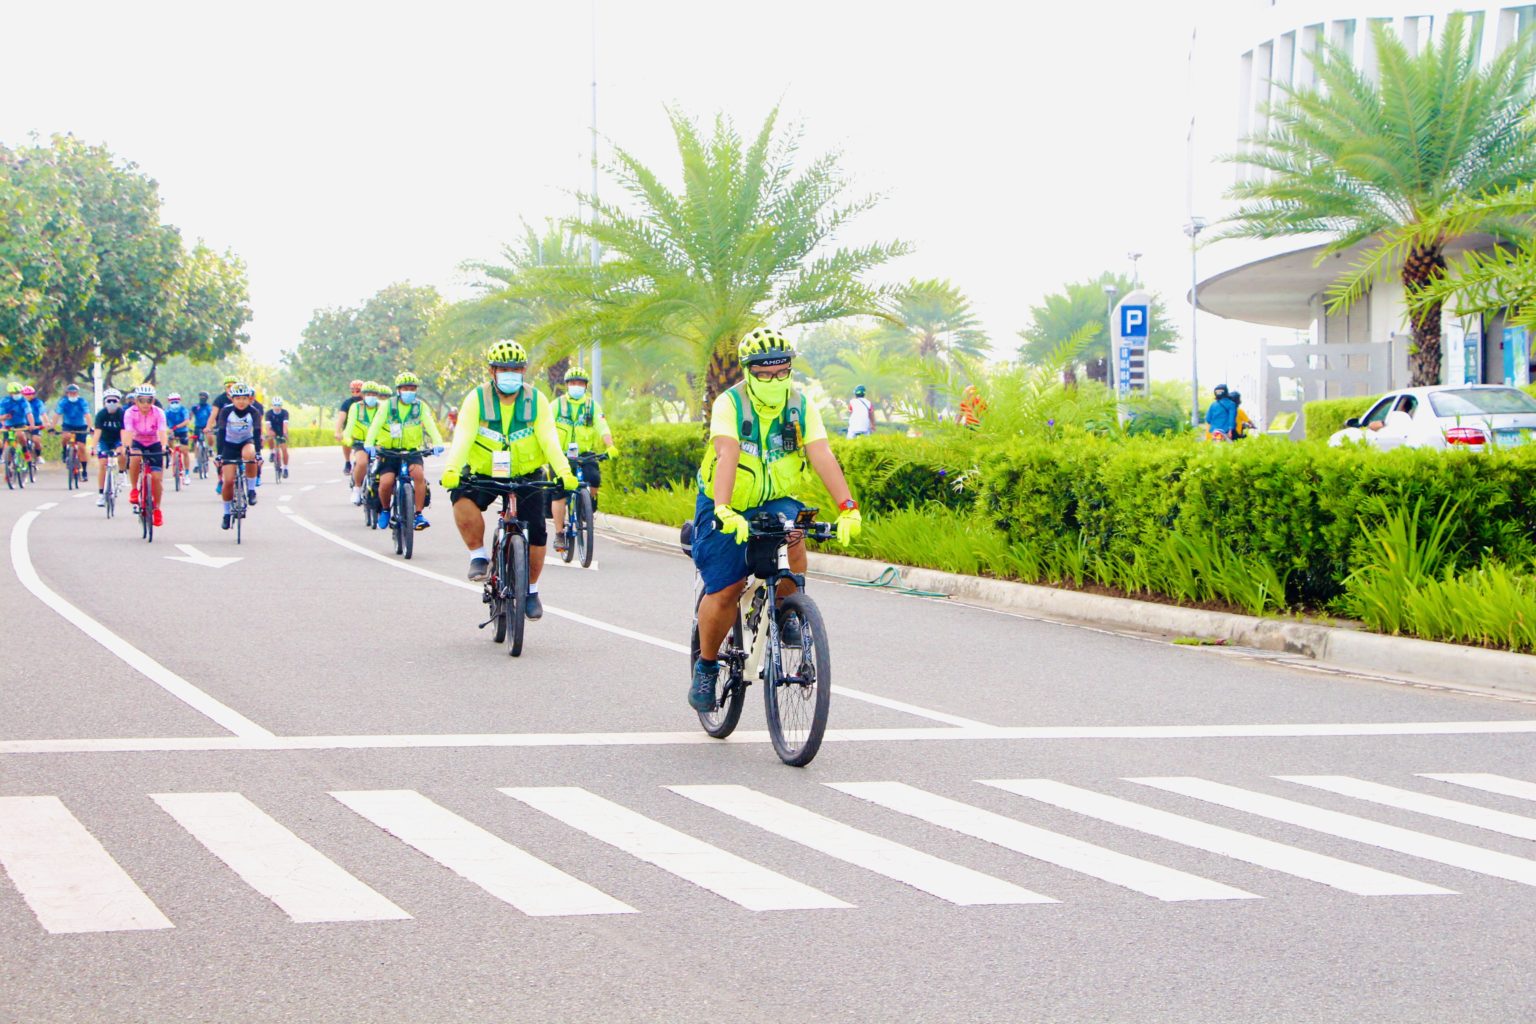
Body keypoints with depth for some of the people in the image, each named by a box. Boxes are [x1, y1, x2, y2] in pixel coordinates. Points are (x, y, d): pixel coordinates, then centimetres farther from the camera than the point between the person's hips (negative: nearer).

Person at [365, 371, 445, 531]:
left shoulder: (421, 406, 0)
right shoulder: (387, 405, -2)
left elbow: (430, 425, -12)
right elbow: (376, 424, -13)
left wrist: (437, 443, -31)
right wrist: (369, 444, -29)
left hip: (412, 452, 0)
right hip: (389, 452, 0)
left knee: (419, 474, -28)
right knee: (386, 482, -20)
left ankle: (419, 515, -21)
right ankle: (385, 510, 12)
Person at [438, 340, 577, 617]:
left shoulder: (536, 400, -6)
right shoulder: (476, 399, -10)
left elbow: (549, 439, -17)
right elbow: (463, 437, -22)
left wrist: (564, 472, -34)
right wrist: (452, 470, -40)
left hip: (526, 476, 1)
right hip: (483, 474, -1)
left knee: (536, 533, -8)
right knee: (462, 498, -32)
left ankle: (531, 590, 16)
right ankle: (478, 556, -13)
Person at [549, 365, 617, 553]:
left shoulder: (592, 405, 4)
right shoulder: (558, 404, 1)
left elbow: (602, 427, -8)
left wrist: (610, 446, -25)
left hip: (585, 454, 1)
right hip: (561, 455, -1)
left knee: (594, 478, -27)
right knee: (559, 493, -11)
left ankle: (589, 502, 5)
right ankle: (559, 534, -3)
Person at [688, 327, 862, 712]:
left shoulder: (801, 407, -9)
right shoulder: (730, 404, -18)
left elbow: (822, 456, -21)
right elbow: (727, 456, -33)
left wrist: (847, 508, -35)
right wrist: (724, 511, -49)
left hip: (777, 502, 2)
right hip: (728, 506, -2)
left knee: (793, 549, -30)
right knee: (724, 592, -8)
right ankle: (706, 666, 16)